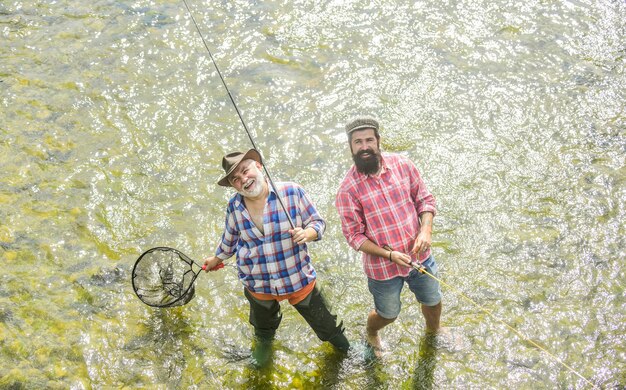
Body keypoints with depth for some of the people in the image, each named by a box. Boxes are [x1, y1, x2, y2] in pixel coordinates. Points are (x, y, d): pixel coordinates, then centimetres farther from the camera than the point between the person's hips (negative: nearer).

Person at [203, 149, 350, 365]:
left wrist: (307, 233, -33)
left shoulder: (292, 192, -21)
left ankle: (347, 351, 48)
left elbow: (318, 223, -11)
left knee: (326, 325, 16)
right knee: (263, 325, 32)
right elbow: (230, 238, 10)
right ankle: (264, 341, 68)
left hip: (299, 279, -2)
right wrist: (217, 258, 24)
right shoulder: (234, 207, -11)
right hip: (258, 286, 3)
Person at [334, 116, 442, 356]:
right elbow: (354, 236, -14)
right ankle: (371, 333, 55)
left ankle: (433, 330, 60)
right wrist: (389, 254, -24)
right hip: (383, 267, -3)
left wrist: (426, 230, -19)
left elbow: (425, 200, -1)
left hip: (419, 256, 3)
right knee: (388, 314, 19)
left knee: (433, 301, 25)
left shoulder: (402, 165, -10)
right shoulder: (348, 189, -20)